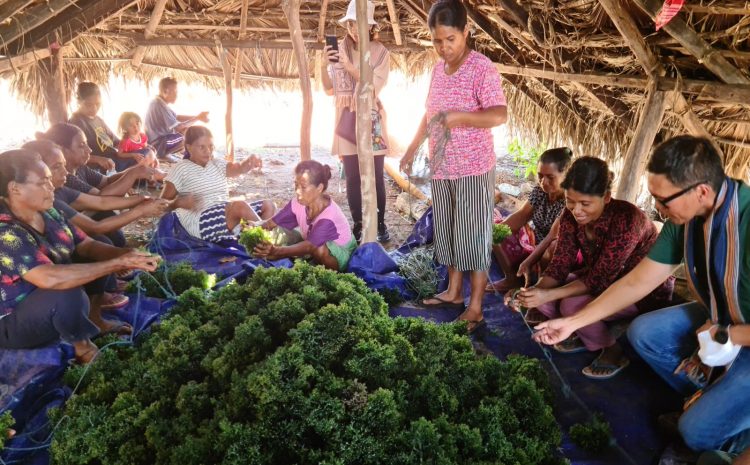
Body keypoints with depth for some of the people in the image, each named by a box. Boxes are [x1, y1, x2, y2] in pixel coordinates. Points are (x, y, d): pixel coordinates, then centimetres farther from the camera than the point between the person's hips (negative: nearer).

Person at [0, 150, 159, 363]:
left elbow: (88, 245, -1)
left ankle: (94, 319, 9)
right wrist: (119, 263, -41)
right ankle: (82, 347, -8)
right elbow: (50, 278, -43)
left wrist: (125, 255, -23)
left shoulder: (47, 213, -4)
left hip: (55, 304, 8)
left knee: (100, 259, 3)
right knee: (68, 295, -36)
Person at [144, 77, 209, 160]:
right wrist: (198, 118, -16)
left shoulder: (160, 102, 6)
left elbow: (177, 117, 12)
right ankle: (163, 153, -5)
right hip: (157, 144, -10)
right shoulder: (160, 105, -24)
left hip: (160, 138, 10)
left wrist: (196, 116, 0)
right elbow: (178, 127, -25)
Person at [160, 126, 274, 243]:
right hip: (200, 222, -7)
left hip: (230, 217, 7)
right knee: (240, 206, -31)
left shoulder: (217, 164, 16)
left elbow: (239, 168, -7)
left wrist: (250, 162, -30)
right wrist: (180, 202, -20)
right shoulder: (181, 169, 1)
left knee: (267, 205, -3)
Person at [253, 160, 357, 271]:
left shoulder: (328, 216, -33)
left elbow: (309, 245, -43)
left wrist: (277, 251, -57)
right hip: (314, 252, 6)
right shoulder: (298, 203, -14)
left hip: (340, 256, -6)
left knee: (319, 250, -37)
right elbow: (272, 222, -9)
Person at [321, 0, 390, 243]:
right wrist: (324, 65, -16)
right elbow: (329, 89, 1)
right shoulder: (339, 51, 4)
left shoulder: (380, 53, -3)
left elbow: (373, 87, -15)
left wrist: (349, 66, -24)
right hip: (347, 123, 2)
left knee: (375, 178, 3)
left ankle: (380, 223, 17)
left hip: (372, 123, -2)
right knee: (352, 179, 5)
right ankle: (357, 225, 18)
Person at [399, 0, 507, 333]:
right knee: (447, 233, 14)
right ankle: (453, 292, 30)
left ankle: (475, 309, 8)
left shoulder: (482, 67, -12)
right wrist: (412, 149, 19)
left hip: (474, 169, -7)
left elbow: (499, 115, -22)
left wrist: (459, 117, -34)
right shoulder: (438, 69, 11)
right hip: (441, 168, 7)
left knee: (473, 237, -2)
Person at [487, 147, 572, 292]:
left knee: (551, 250, -42)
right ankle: (513, 278, 1)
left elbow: (554, 236, -32)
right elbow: (522, 215, -3)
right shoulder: (539, 191, -5)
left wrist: (528, 262, -38)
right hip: (536, 242, 7)